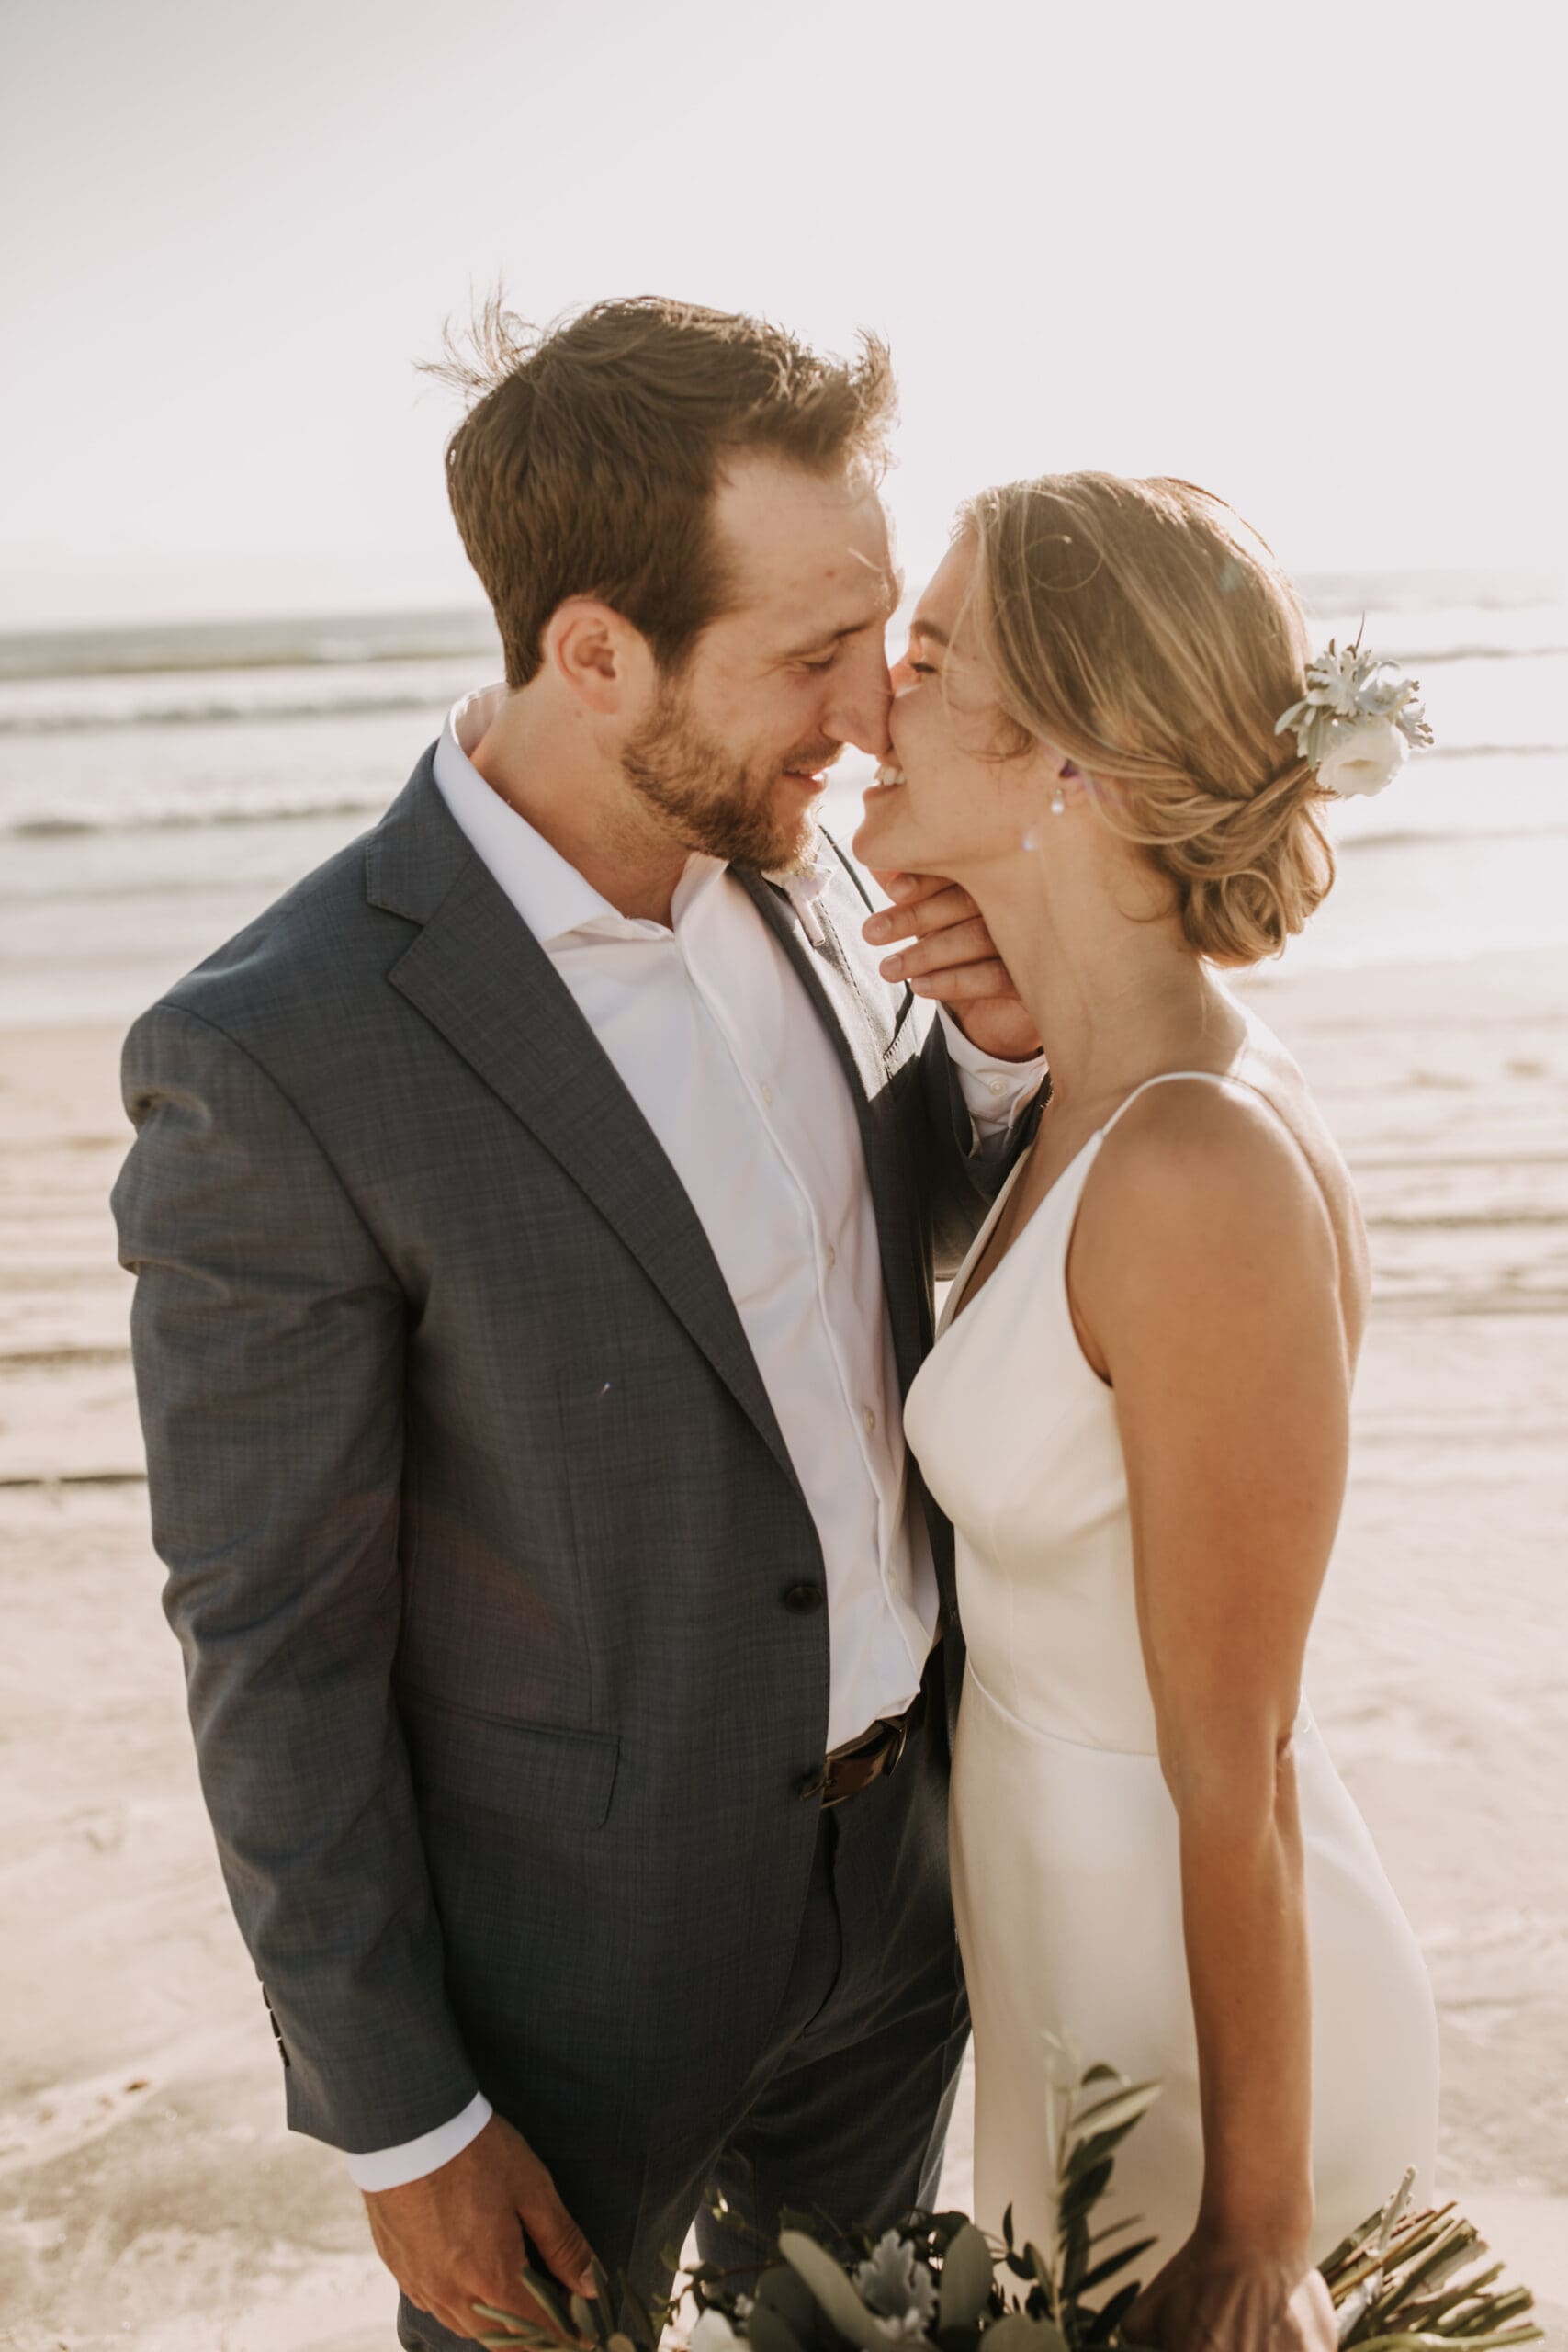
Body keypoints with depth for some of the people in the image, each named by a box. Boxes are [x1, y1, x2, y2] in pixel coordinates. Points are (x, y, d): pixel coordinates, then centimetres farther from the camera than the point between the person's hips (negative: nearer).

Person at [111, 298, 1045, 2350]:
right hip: (586, 1952, -5)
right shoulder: (275, 1062, -27)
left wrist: (1009, 1046, -14)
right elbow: (274, 1644, -18)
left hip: (897, 1854, 6)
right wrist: (403, 2124, -9)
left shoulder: (786, 863, -7)